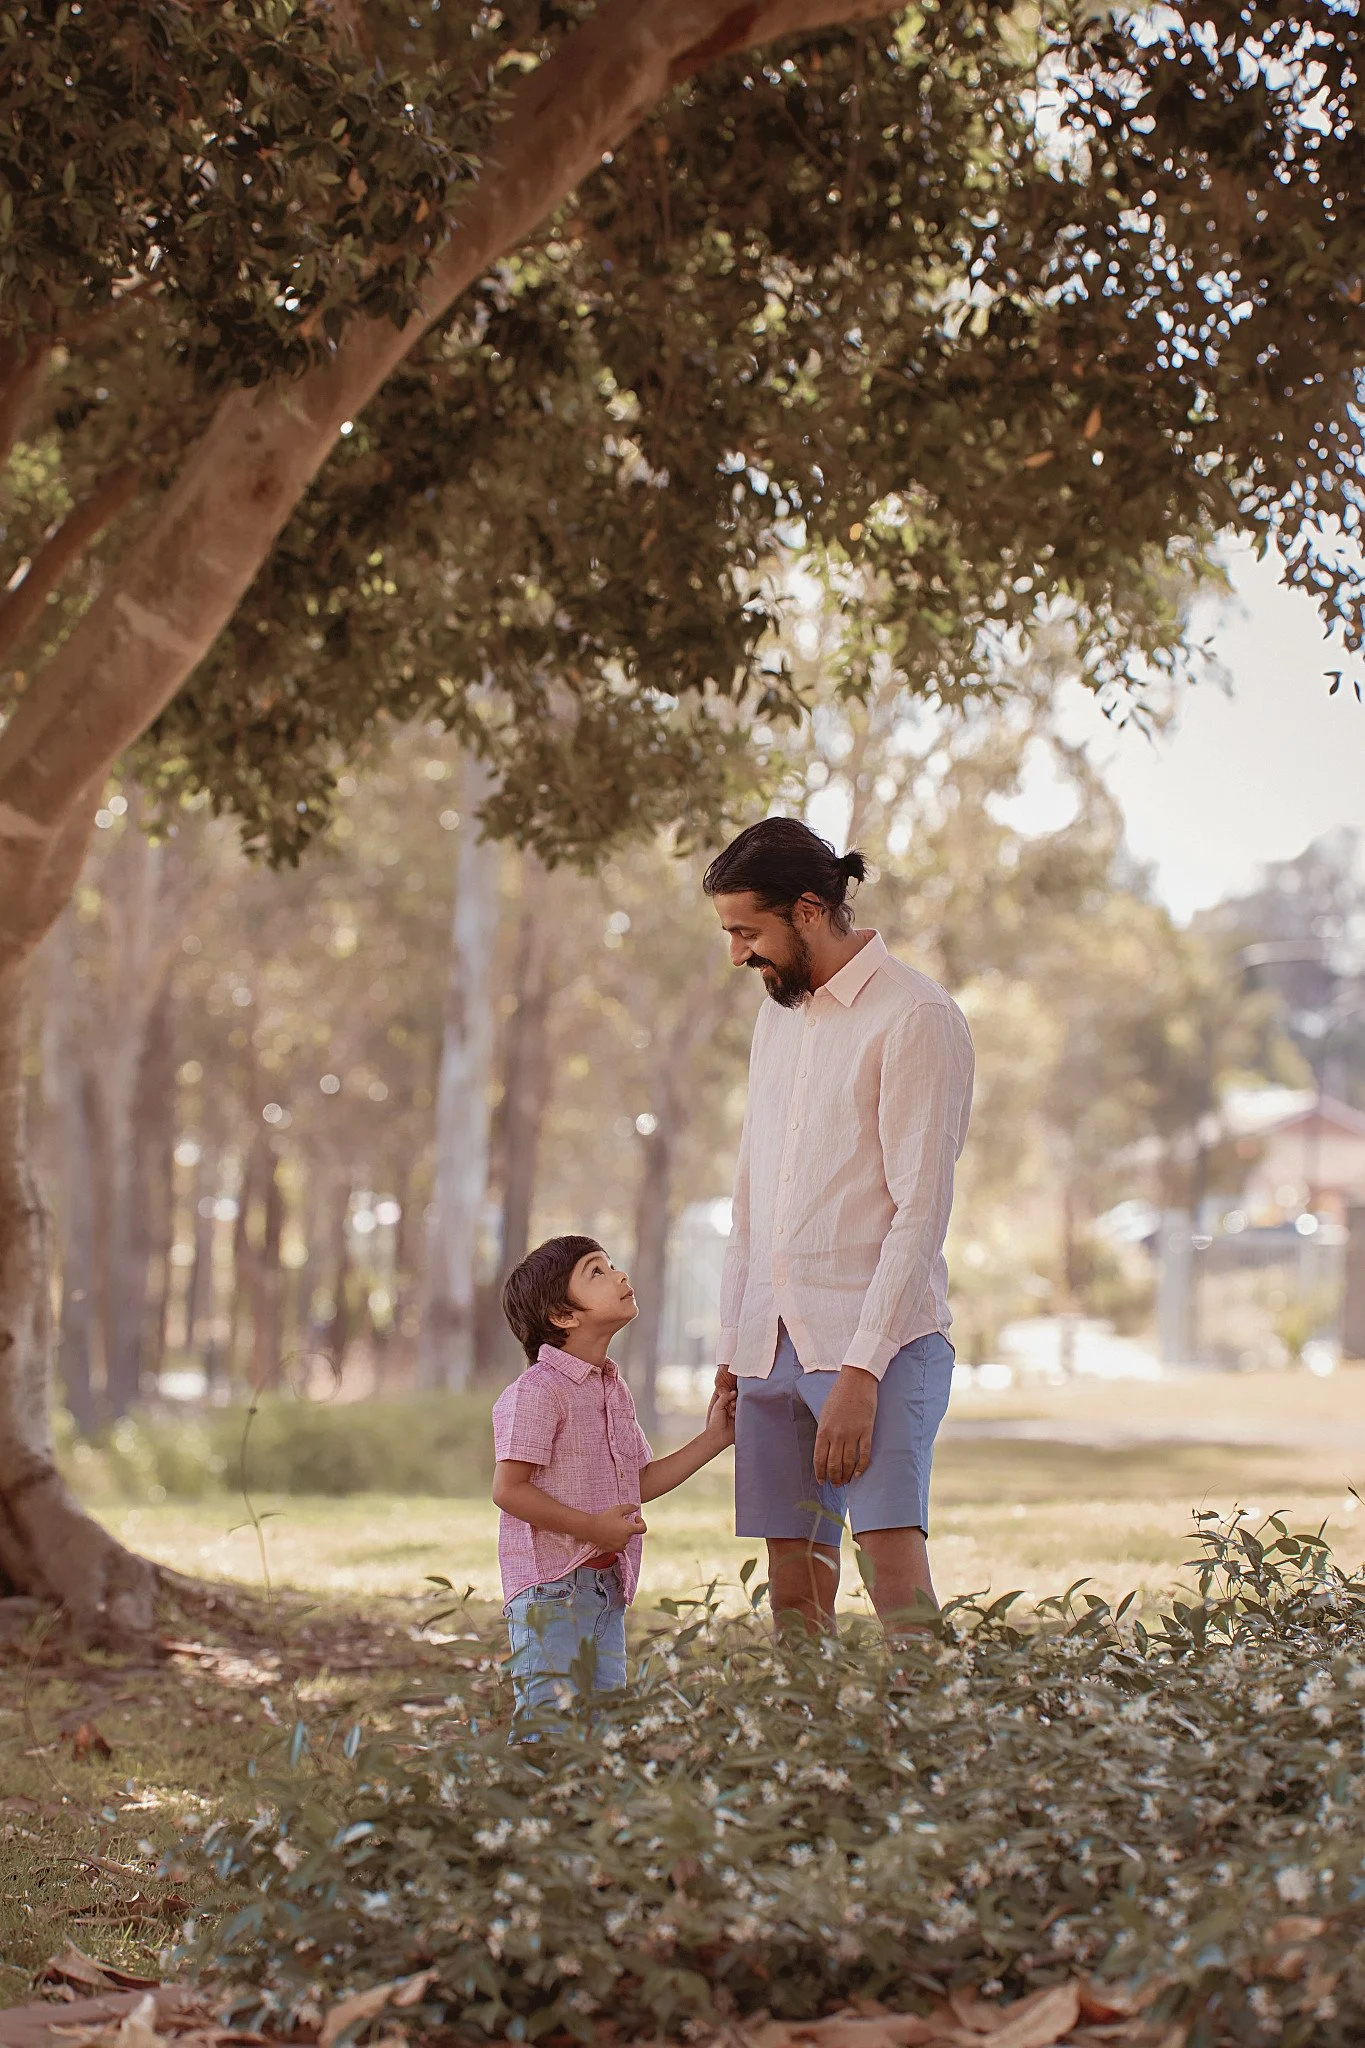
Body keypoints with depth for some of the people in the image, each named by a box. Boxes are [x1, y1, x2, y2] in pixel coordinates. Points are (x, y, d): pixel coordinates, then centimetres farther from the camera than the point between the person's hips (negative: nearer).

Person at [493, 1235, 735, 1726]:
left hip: (606, 1585, 8)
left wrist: (714, 1438, 18)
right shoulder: (536, 1391, -14)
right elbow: (508, 1489, -17)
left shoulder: (614, 1391, 15)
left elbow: (638, 1483, 20)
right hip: (550, 1589, -8)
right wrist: (591, 1527, -20)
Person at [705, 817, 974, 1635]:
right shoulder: (779, 1016, 17)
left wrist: (861, 1370, -19)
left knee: (896, 1576, -16)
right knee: (794, 1591, 3)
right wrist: (732, 1348, 14)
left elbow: (920, 1213, -14)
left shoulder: (917, 1018, -8)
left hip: (877, 1342, -7)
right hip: (774, 1343, 7)